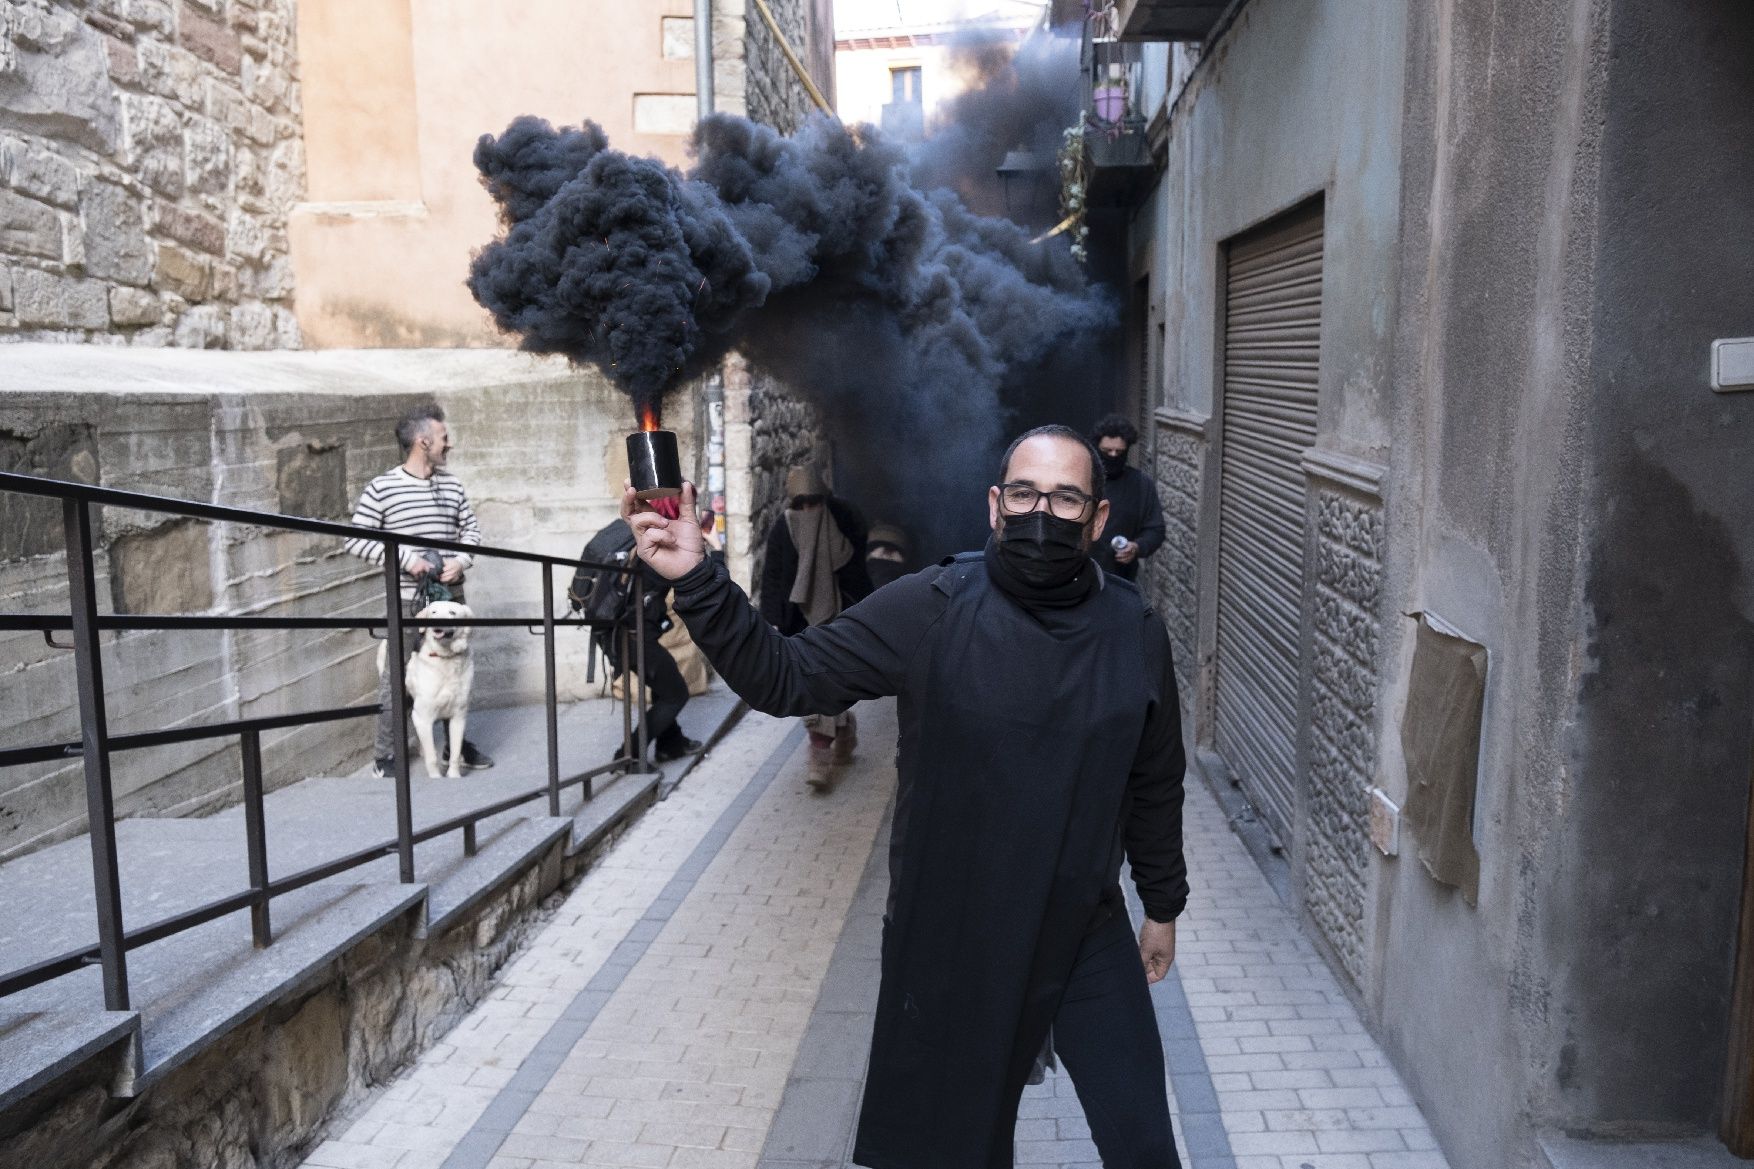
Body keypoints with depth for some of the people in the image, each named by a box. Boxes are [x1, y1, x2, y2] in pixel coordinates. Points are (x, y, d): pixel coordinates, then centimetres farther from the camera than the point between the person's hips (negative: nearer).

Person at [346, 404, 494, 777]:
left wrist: (462, 560, -5)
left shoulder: (452, 485, 7)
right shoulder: (381, 488, -8)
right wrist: (405, 558, -15)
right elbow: (356, 540, -7)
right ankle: (385, 756, 10)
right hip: (406, 598, -5)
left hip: (450, 594, 5)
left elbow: (471, 529, 14)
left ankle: (456, 745, 29)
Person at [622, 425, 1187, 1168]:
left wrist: (1163, 904, 16)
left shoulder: (1134, 633, -6)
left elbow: (1155, 783, 7)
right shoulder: (931, 608, -15)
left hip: (1088, 937, 2)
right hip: (952, 939, -1)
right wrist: (697, 580, -29)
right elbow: (786, 679, -16)